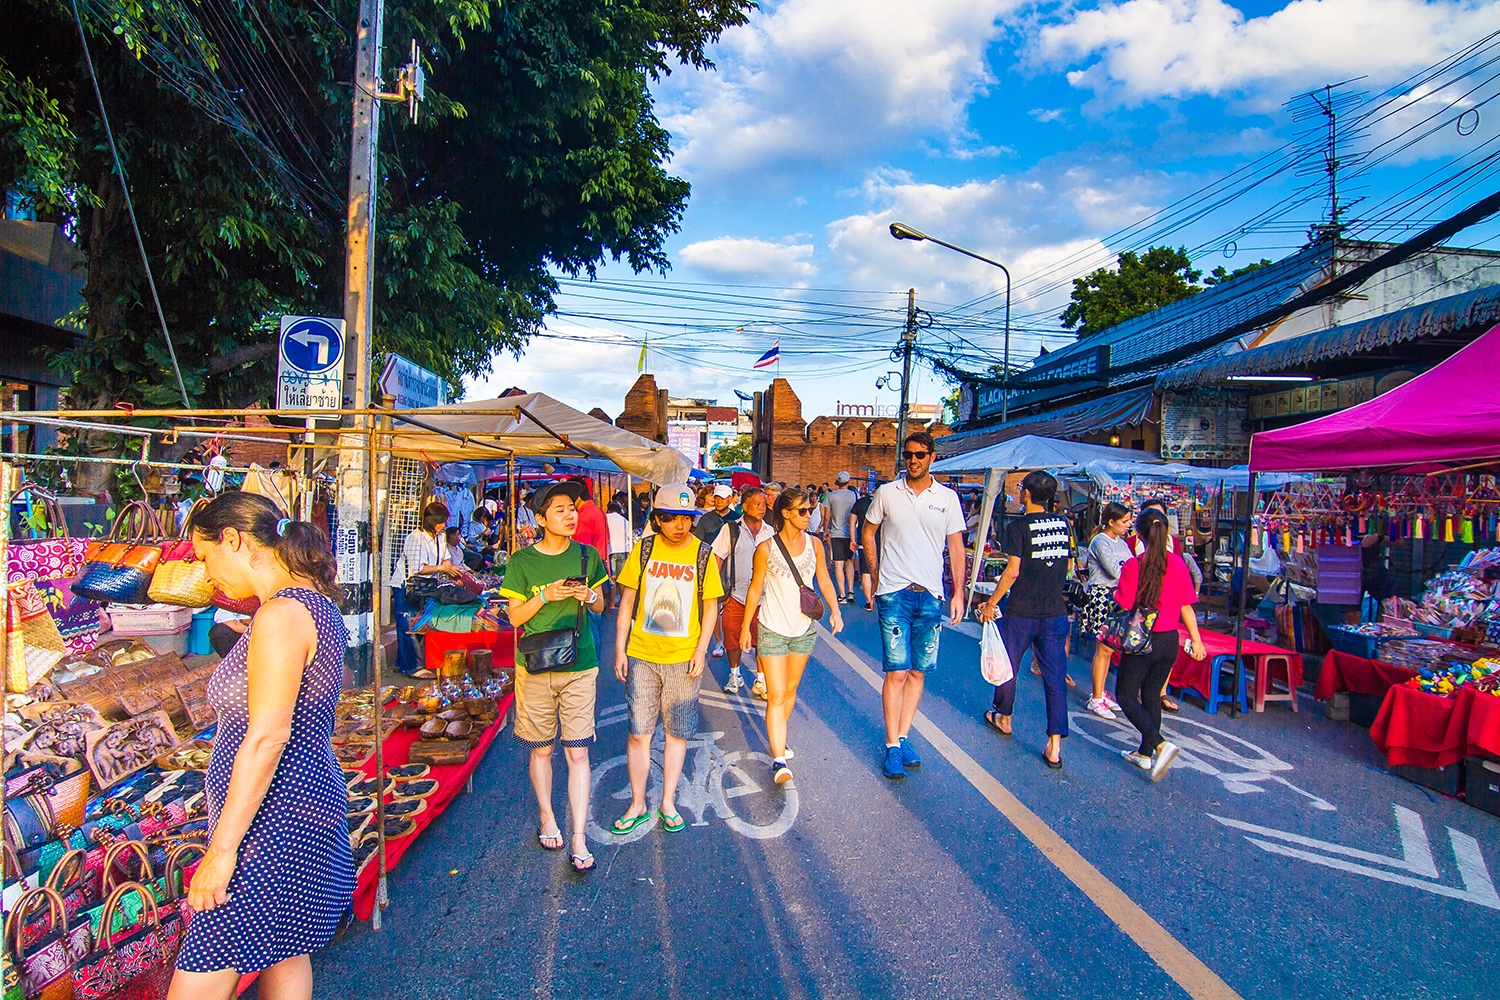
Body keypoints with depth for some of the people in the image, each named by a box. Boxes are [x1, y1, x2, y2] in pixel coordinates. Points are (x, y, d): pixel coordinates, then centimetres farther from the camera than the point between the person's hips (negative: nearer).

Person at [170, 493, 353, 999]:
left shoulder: (281, 615, -19)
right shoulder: (315, 605, 11)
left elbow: (266, 738, -23)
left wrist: (222, 847, -19)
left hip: (272, 819, -10)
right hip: (303, 800, 10)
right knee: (284, 957, 20)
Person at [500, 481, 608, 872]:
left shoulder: (587, 556, 2)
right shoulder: (522, 561, -4)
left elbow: (600, 606, 14)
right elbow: (515, 617, 0)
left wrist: (589, 596, -9)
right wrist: (545, 596, -17)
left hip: (580, 667, 1)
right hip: (535, 667, 0)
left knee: (578, 753, 0)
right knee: (541, 749, 12)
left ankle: (579, 839, 7)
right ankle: (547, 817, 34)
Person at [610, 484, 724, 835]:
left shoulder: (703, 554, -3)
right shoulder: (644, 549, -1)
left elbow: (710, 607, 3)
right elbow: (627, 600, 3)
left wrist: (701, 650, -6)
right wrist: (619, 649, 0)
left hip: (683, 658, 0)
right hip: (642, 656, 0)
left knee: (677, 733, 9)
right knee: (638, 732, 5)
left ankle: (668, 803, 24)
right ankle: (637, 805, 20)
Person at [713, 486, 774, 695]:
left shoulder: (770, 532, 5)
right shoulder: (731, 529, -2)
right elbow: (718, 558, 1)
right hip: (735, 595, -1)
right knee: (732, 638, 8)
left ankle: (761, 680, 18)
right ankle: (734, 675, 29)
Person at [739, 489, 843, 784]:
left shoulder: (813, 544, 0)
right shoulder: (766, 548, -11)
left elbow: (824, 582, 5)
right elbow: (755, 589, -3)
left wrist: (835, 610, -10)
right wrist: (745, 627, 1)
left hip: (804, 629, 4)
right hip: (772, 630, -4)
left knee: (790, 689, 17)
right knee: (776, 696, -8)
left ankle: (777, 739, 37)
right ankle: (779, 760, -7)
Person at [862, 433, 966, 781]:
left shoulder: (947, 498, 5)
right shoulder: (887, 493, 2)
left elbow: (956, 548, 8)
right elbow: (868, 532, 13)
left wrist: (958, 592, 2)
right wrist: (876, 575, 7)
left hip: (930, 596, 2)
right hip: (894, 595, -2)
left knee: (918, 672, 8)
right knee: (897, 671, -5)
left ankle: (903, 736, 21)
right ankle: (893, 746, 4)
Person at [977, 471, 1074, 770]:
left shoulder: (1019, 526, -11)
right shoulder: (1063, 524, 4)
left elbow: (1013, 570, -16)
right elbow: (1068, 566, 14)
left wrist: (991, 603, -8)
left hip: (1022, 612, -4)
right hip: (1055, 612, 4)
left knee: (1008, 664, 17)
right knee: (1055, 675, 3)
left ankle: (1004, 717, 37)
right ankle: (1055, 747, 0)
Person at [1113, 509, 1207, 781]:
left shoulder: (1133, 565, -16)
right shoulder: (1178, 564, -3)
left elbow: (1123, 605, -13)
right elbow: (1186, 606, 1)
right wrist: (1196, 639, 8)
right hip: (1169, 641, 5)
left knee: (1126, 695, 7)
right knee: (1151, 695, 18)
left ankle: (1160, 744, -11)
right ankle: (1145, 753, 25)